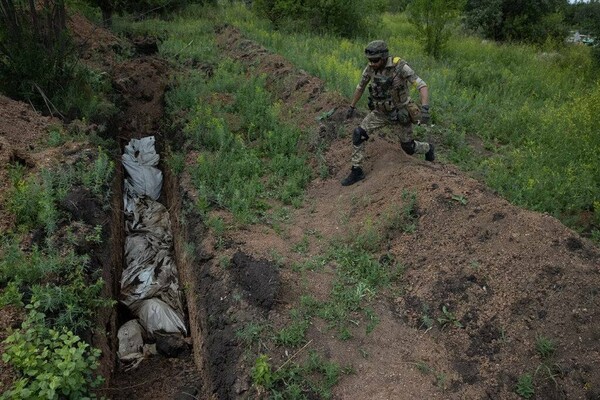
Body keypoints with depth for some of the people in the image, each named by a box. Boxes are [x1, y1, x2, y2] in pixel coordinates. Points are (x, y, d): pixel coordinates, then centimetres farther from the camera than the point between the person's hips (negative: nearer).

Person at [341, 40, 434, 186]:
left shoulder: (400, 67, -28)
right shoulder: (370, 68, -13)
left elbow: (422, 86, -33)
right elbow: (360, 87, 6)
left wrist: (424, 108, -49)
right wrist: (352, 107, 15)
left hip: (400, 113, -4)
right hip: (381, 112, 4)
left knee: (408, 147, 9)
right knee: (358, 134, -13)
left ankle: (427, 148, 46)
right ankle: (357, 171, -1)